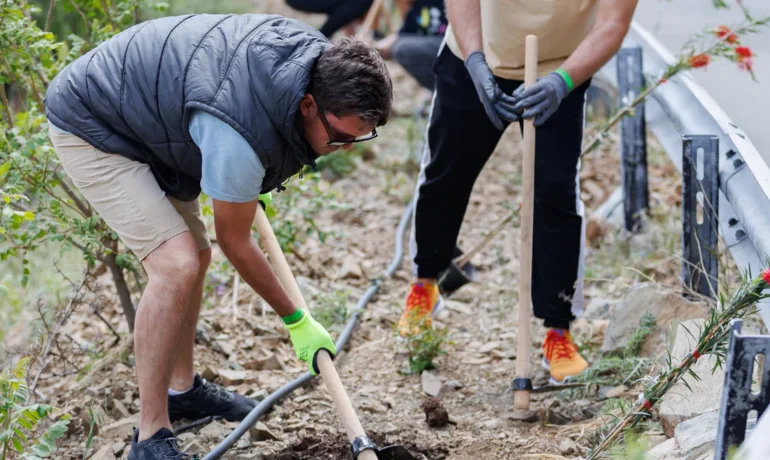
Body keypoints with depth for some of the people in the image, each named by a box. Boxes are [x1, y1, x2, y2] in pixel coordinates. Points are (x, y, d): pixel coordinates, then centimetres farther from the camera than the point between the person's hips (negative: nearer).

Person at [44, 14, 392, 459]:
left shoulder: (320, 55, -12)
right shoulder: (242, 137, -36)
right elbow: (235, 241, -19)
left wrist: (247, 186, 24)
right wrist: (297, 322, -8)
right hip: (89, 129, -10)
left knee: (195, 256, 14)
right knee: (176, 265, -21)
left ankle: (183, 389, 33)